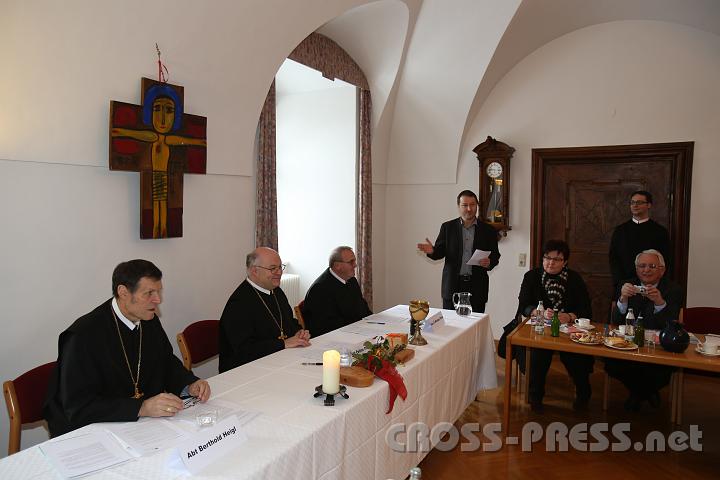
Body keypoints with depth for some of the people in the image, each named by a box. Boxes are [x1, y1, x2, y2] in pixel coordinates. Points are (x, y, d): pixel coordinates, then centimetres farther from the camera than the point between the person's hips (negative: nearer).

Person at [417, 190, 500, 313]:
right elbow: (440, 252, 6)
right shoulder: (447, 227, 5)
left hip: (477, 287, 0)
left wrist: (489, 262, -14)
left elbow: (495, 255, 8)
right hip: (452, 284, 0)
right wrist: (432, 251, -16)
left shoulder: (488, 230, 4)